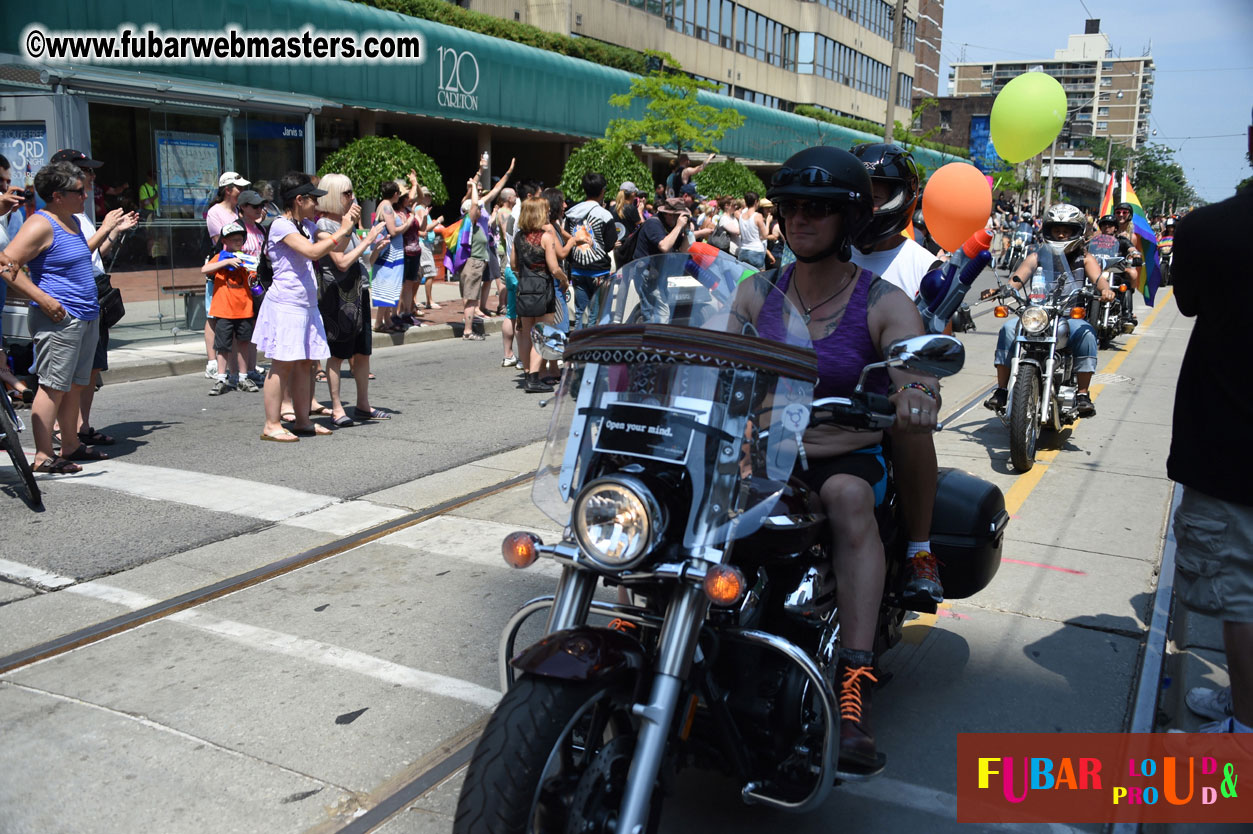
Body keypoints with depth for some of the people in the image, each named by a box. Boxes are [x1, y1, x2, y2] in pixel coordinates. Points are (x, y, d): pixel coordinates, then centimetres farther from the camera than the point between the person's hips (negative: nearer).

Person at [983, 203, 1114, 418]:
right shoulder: (1037, 256, 13)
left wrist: (1105, 289, -33)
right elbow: (1018, 278, -3)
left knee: (1086, 334, -33)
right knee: (1008, 329, -26)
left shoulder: (1084, 259, 11)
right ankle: (1001, 391, -23)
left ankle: (1082, 395, -24)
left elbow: (1098, 277, -8)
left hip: (1071, 317, -1)